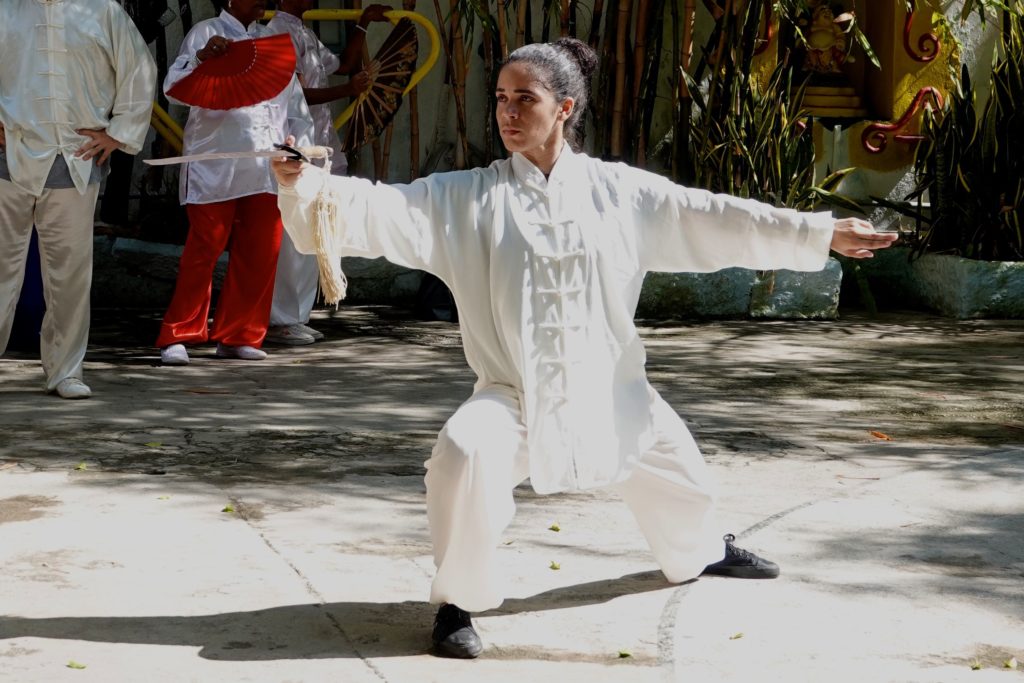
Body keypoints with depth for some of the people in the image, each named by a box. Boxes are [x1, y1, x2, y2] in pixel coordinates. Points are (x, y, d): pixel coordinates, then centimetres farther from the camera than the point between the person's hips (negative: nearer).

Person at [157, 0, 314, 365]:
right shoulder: (207, 33, 4)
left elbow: (295, 105, 23)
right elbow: (173, 86, -7)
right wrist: (201, 57, -26)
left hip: (268, 168, 5)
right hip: (216, 167, -5)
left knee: (260, 255, 4)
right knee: (203, 252, -4)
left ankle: (238, 336, 16)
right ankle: (178, 336, 5)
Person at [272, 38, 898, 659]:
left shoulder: (619, 190, -4)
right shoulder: (465, 198, -8)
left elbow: (713, 219, -1)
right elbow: (381, 210, -17)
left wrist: (820, 234, -3)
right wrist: (305, 185, -34)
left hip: (608, 387, 3)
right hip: (514, 392, -3)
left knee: (671, 463, 21)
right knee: (466, 453, -31)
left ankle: (701, 551, 58)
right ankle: (459, 600, -8)